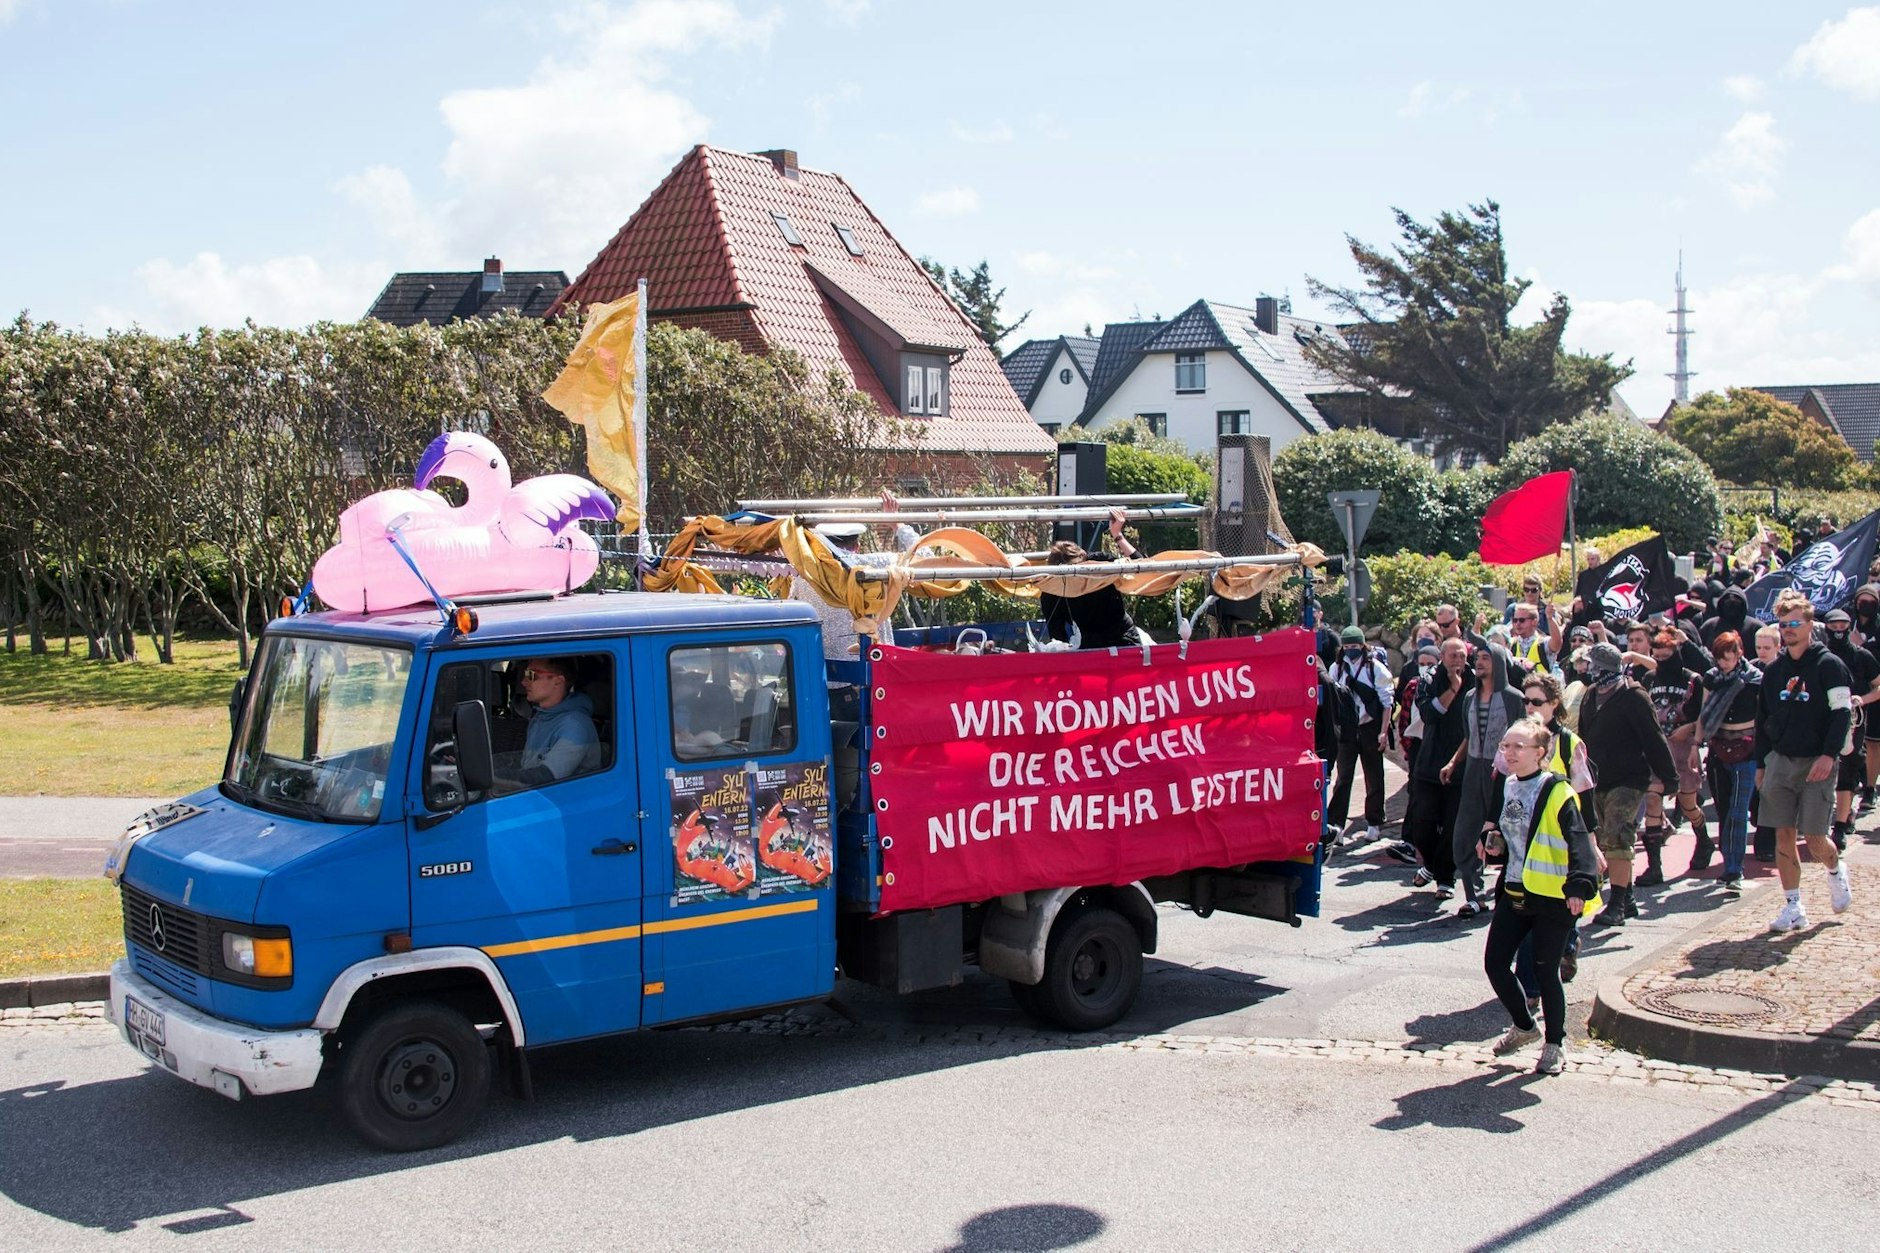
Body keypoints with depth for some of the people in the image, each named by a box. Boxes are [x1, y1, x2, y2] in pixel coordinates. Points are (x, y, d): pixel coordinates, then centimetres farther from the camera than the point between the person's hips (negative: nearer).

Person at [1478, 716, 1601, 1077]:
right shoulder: (1506, 785, 8)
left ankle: (1555, 1044, 20)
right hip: (1515, 893, 7)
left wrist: (1579, 885, -34)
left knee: (1545, 972, 0)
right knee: (1495, 962, 8)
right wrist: (1491, 839, 1)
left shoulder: (1557, 791, -15)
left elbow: (1579, 841, -21)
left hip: (1553, 898, -7)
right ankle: (1524, 1026, 32)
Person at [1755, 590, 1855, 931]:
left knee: (1814, 837, -4)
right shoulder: (1774, 670, 10)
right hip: (1779, 762, 5)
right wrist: (1760, 764, 12)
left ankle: (1836, 871, 30)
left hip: (1817, 763, -5)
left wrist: (1829, 755, -20)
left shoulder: (1829, 665, -5)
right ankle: (1793, 907, 8)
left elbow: (1842, 713, -11)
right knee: (1784, 836, 1)